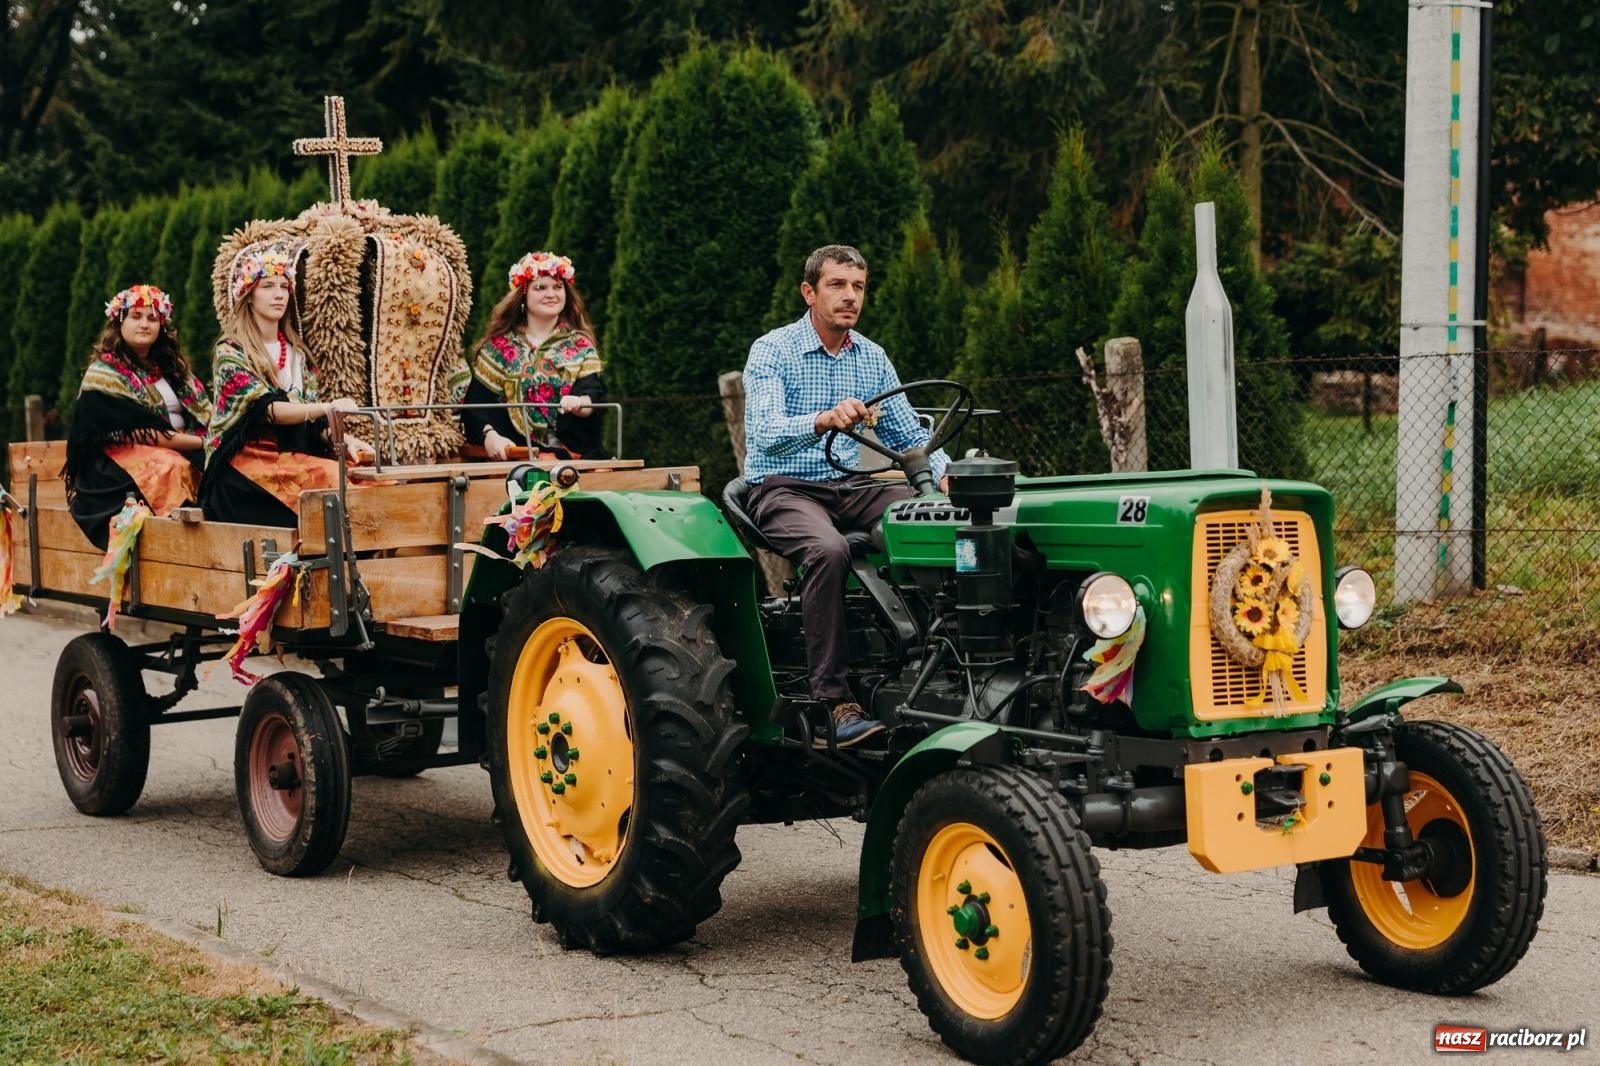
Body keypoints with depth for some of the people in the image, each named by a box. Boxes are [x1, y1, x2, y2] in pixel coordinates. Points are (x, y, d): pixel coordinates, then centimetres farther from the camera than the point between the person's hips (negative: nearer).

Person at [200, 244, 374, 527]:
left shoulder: (296, 352, 17)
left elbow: (314, 421, 13)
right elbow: (266, 409, -18)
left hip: (293, 457, 6)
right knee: (332, 484, -31)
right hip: (246, 464, -6)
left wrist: (344, 439, -10)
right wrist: (328, 408, -33)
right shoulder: (230, 352, -3)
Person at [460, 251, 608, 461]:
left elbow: (592, 392, -4)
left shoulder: (580, 345, 13)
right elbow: (476, 404, 3)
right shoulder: (498, 347, 10)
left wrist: (580, 403, -28)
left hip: (574, 457, 1)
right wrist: (489, 434, -17)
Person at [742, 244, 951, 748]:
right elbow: (765, 433, -25)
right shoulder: (772, 351, -9)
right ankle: (831, 704, -35)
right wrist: (824, 420, -45)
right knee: (828, 550, -37)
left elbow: (909, 434, 14)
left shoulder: (872, 358, 10)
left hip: (850, 487, 6)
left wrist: (944, 472, -8)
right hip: (783, 488, -6)